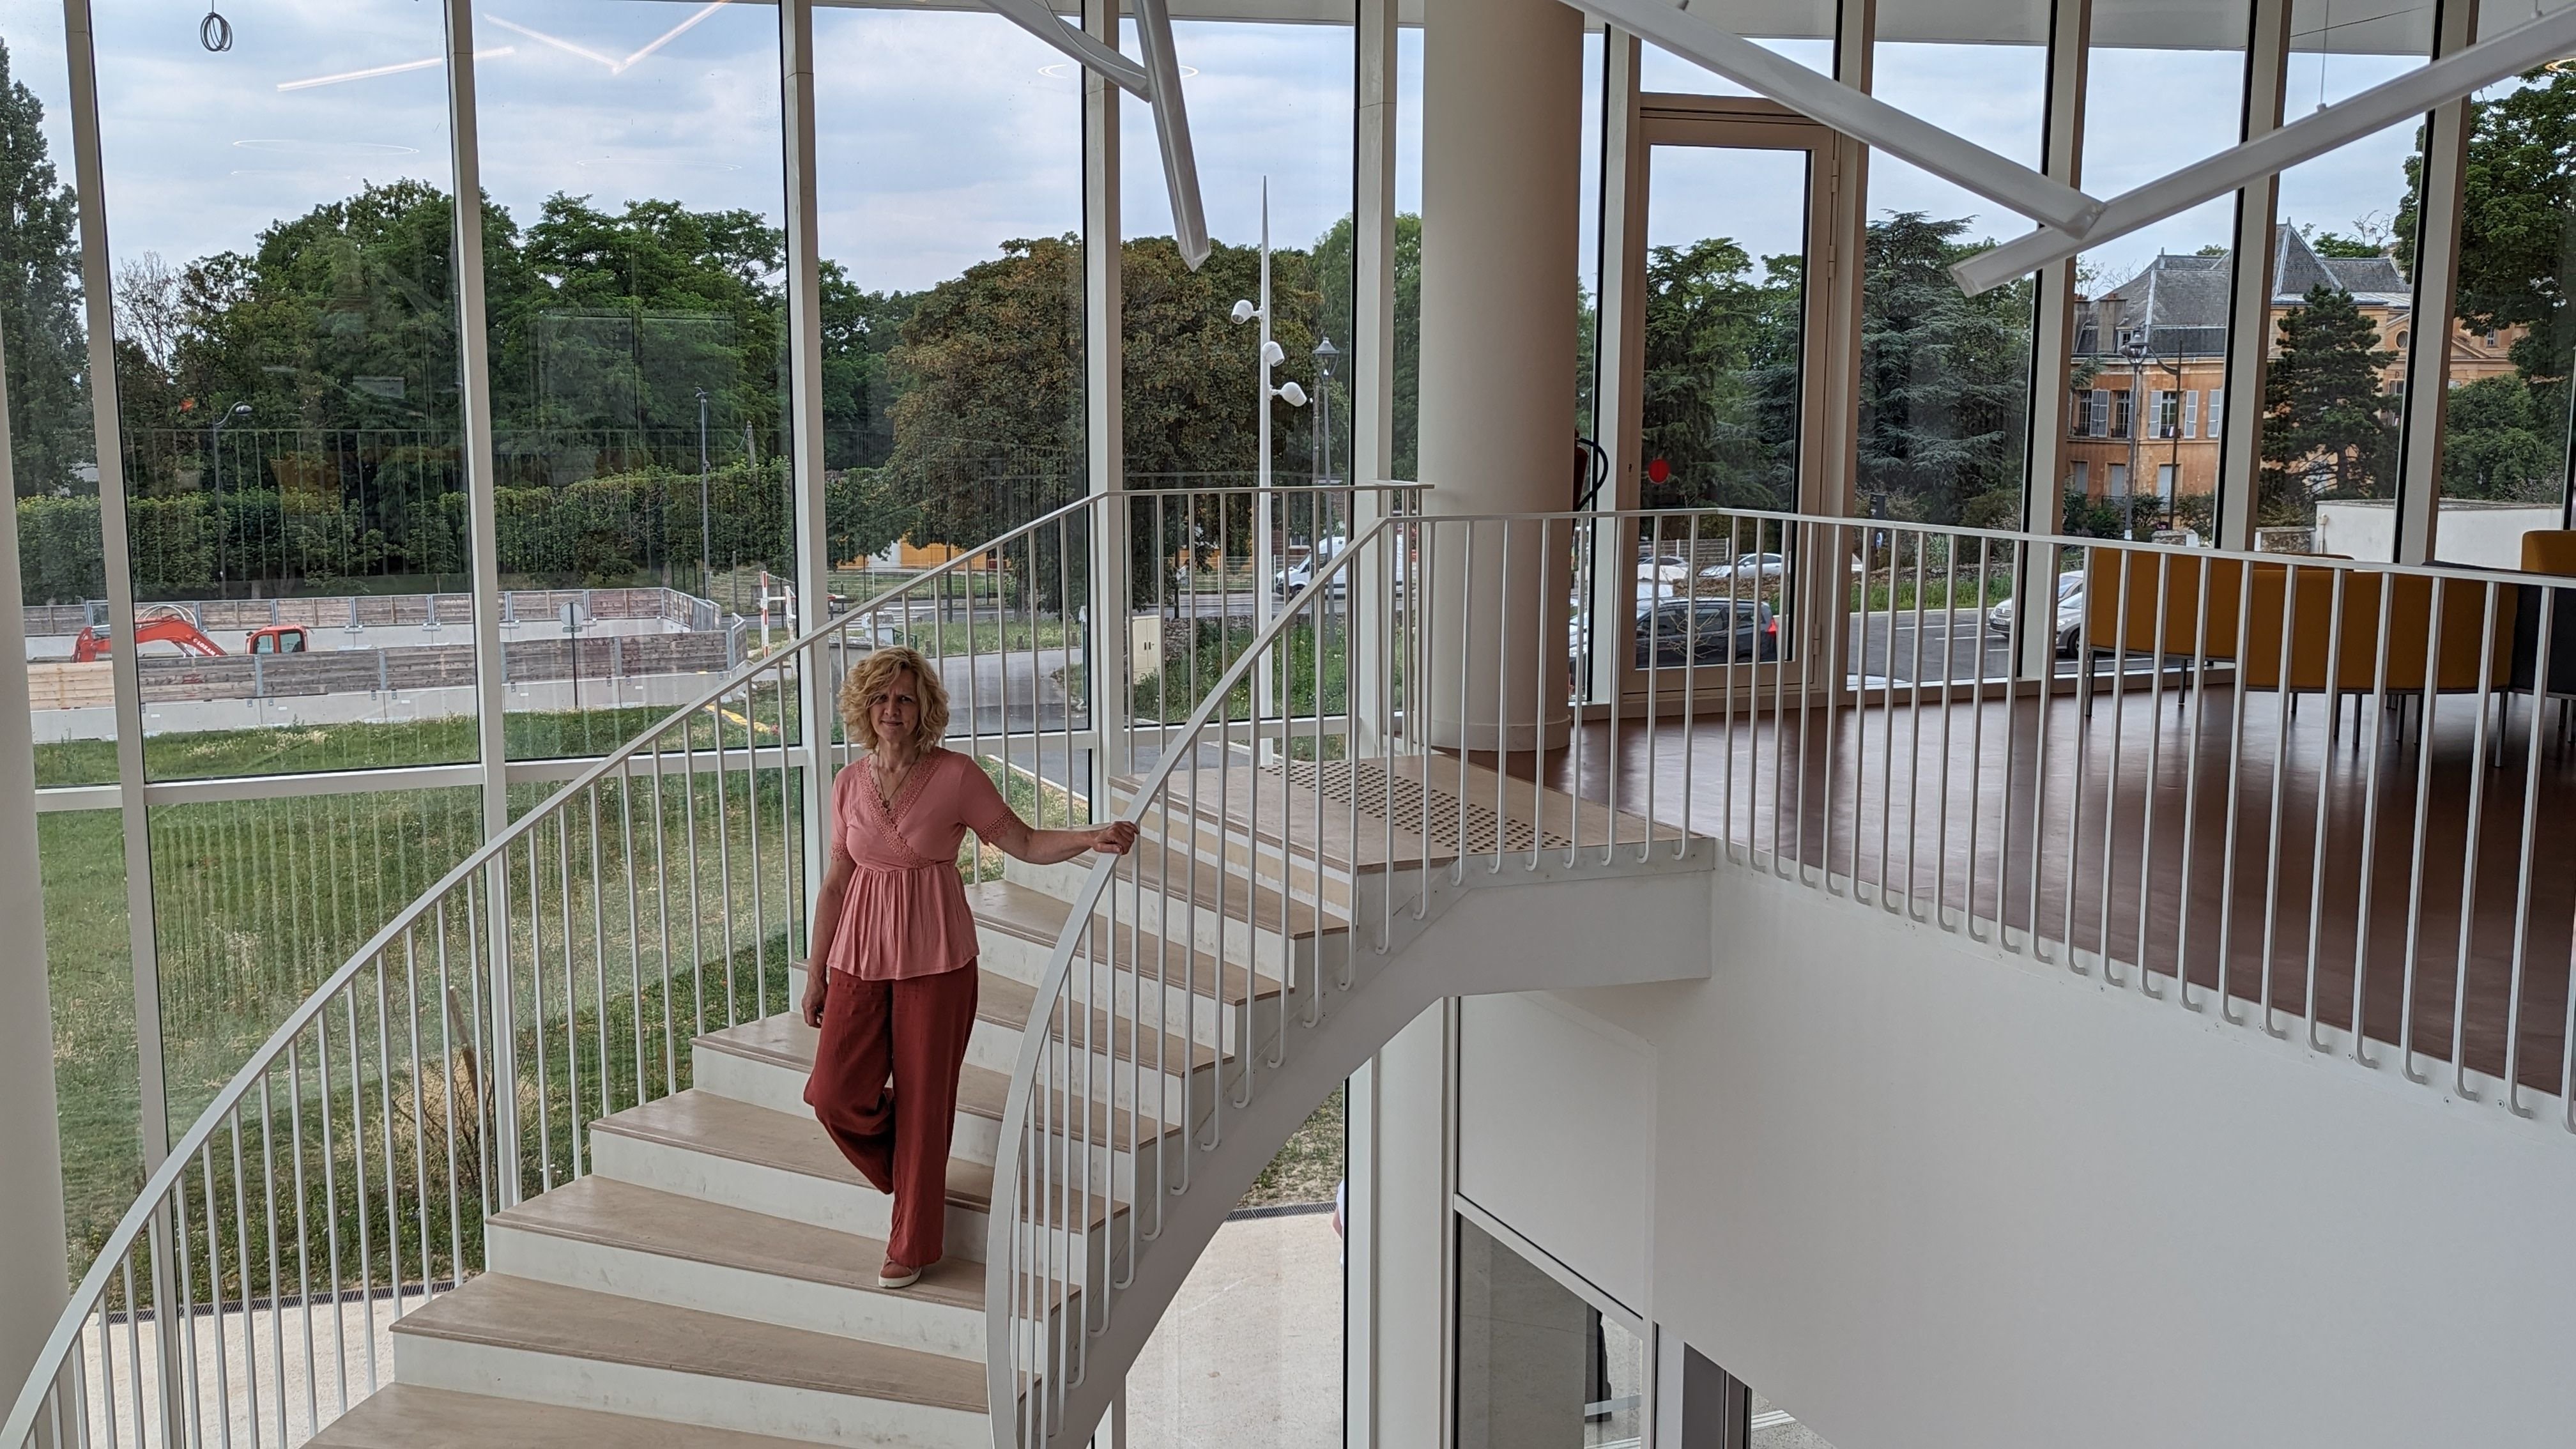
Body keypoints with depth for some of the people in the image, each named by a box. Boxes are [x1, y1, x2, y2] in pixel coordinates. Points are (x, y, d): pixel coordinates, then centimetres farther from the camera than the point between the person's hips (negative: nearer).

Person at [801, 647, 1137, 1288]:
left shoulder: (956, 776, -5)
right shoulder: (849, 784, 6)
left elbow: (1025, 844, -3)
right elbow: (836, 881, 11)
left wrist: (1091, 838, -21)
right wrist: (815, 971, 13)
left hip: (935, 959, -3)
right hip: (860, 956, 3)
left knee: (924, 1102, 2)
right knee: (835, 1092, -6)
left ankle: (913, 1246, 18)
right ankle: (908, 1171, 25)